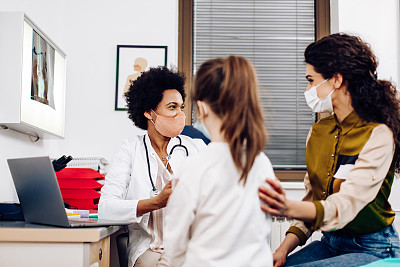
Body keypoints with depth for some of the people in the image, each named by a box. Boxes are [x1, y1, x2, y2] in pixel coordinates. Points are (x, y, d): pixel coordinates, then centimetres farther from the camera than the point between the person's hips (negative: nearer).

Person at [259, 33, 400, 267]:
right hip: (329, 243, 6)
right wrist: (285, 247, -3)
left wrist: (289, 208, -47)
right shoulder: (319, 131, 6)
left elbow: (345, 205, -28)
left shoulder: (378, 135, -16)